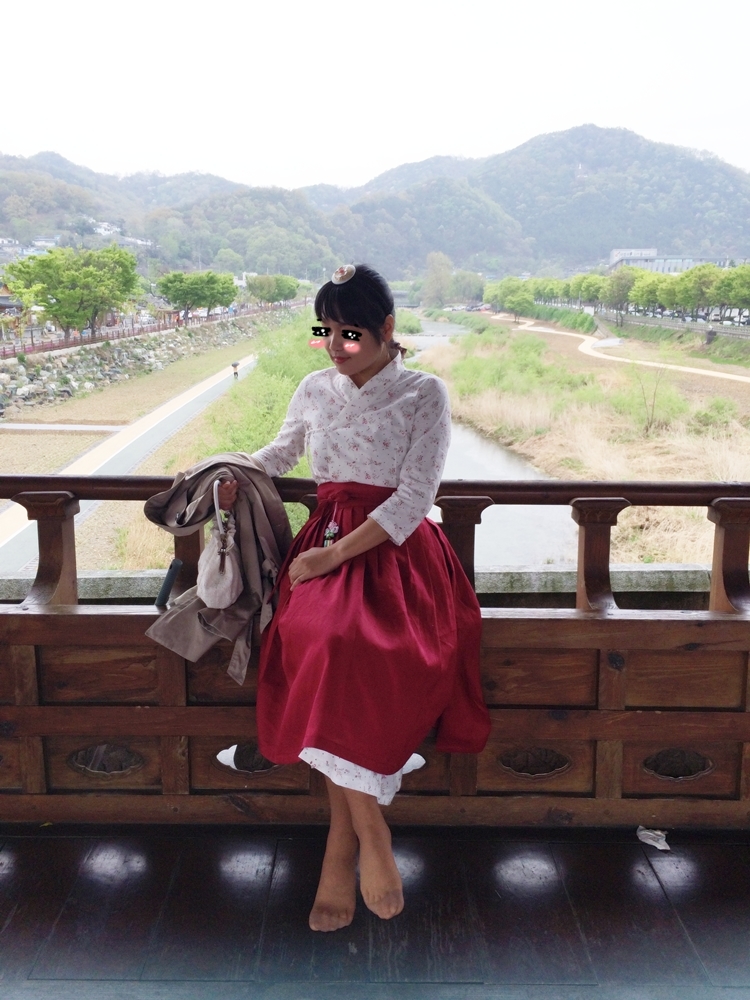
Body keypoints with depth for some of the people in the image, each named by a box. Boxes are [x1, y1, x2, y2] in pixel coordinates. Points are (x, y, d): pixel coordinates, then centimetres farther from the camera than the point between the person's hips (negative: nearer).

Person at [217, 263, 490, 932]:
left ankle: (341, 850, -20)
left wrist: (334, 554, -15)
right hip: (327, 544, 4)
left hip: (396, 551, -3)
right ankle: (370, 836, -20)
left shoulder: (425, 394, 3)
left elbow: (414, 498, -6)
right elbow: (283, 451, 35)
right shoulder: (315, 391, 17)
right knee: (322, 642, -31)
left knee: (345, 651, -34)